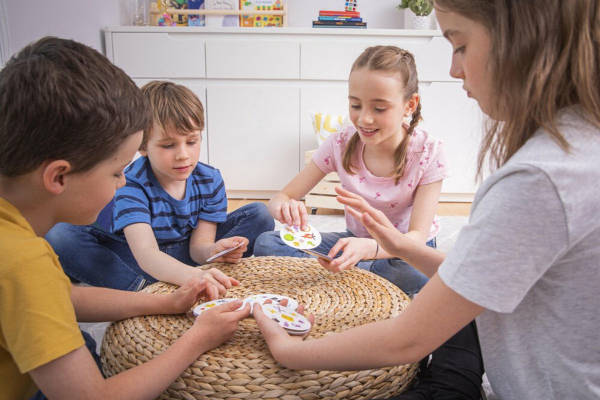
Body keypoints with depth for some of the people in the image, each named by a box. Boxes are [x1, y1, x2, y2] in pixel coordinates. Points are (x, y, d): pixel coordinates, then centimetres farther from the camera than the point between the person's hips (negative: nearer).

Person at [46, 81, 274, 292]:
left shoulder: (210, 180, -11)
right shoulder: (130, 185, -25)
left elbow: (198, 245, -10)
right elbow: (146, 253, -38)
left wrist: (213, 250, -36)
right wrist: (193, 277, -58)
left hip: (183, 255, 3)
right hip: (132, 260, -2)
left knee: (259, 215, -10)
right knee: (58, 236, -26)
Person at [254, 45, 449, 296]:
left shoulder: (427, 153, -19)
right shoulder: (342, 144, -12)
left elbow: (417, 236, -25)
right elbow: (280, 198, -10)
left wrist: (367, 248, -46)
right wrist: (284, 206, -37)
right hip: (358, 241, 3)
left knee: (421, 277, -41)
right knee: (266, 243, -16)